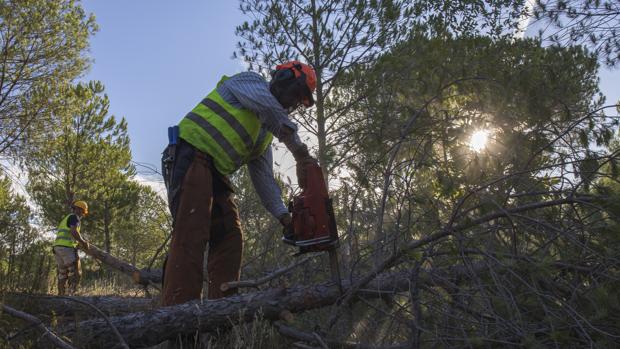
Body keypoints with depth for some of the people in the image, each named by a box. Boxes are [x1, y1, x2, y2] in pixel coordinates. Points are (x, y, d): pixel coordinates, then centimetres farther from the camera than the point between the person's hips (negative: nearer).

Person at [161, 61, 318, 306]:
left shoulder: (265, 132, 24)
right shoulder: (249, 81, 4)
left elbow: (263, 177, 16)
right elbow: (269, 107, -19)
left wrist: (284, 216, 4)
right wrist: (300, 151, -19)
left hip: (216, 174, 9)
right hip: (192, 156, -9)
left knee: (229, 238, 1)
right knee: (191, 235, -20)